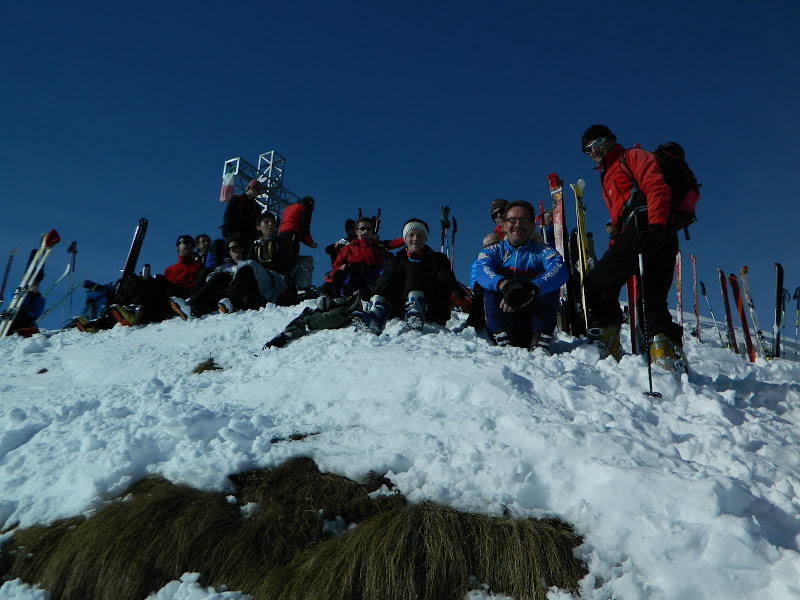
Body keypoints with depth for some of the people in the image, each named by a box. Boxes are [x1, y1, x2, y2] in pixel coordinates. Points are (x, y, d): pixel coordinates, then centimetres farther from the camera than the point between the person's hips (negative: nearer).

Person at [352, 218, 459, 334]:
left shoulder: (437, 259, 25)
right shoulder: (395, 260, 29)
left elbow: (448, 285, 9)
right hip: (397, 311, 1)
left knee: (413, 268, -19)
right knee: (392, 268, -17)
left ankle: (414, 310, -50)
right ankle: (376, 313, -45)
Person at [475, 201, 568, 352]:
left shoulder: (543, 252, 5)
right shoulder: (492, 251, 7)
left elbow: (561, 271, -20)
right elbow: (481, 272, -18)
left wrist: (531, 289, -41)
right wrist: (504, 284, -42)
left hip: (536, 320, 0)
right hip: (501, 318, 0)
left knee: (548, 282, -20)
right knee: (492, 285, -20)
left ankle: (540, 343, -29)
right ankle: (504, 340, -33)